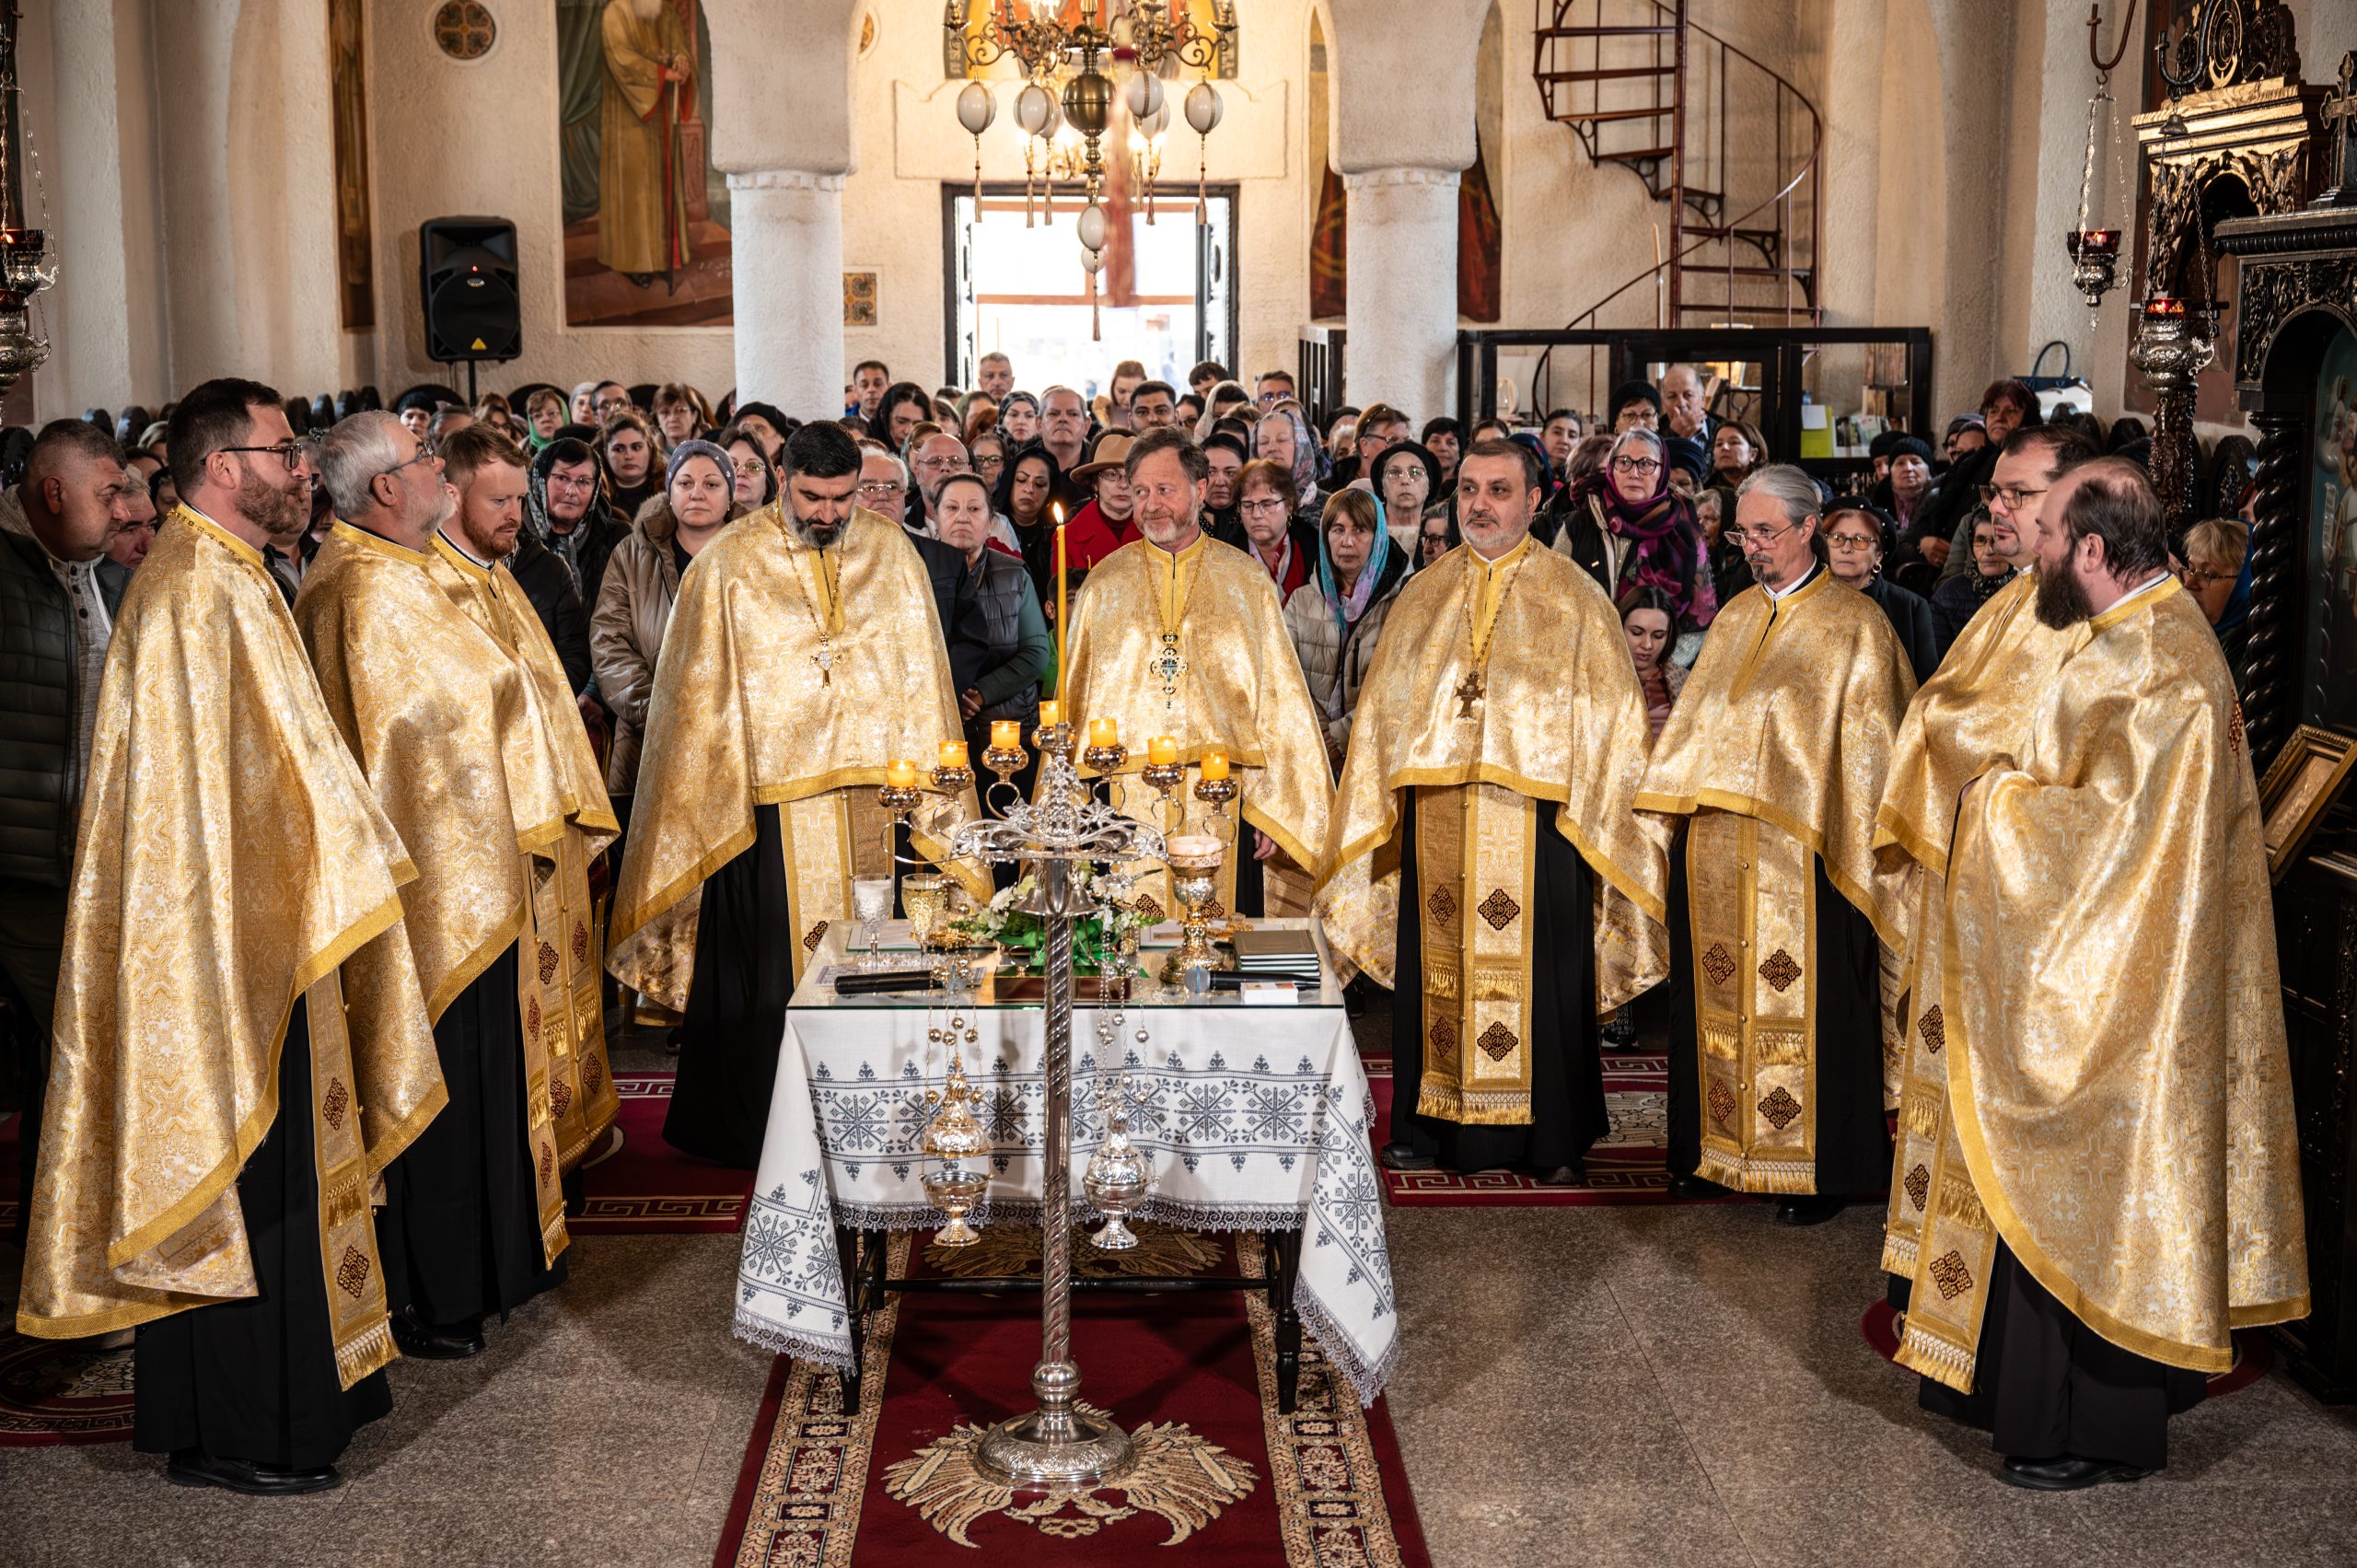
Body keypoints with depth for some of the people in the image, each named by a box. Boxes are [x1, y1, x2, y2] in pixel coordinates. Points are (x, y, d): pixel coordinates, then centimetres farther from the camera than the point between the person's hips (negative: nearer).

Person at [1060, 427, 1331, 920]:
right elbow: (1074, 699, 11)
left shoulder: (1247, 582, 8)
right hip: (1124, 800, 1)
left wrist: (1275, 809, -2)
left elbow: (1278, 698, 5)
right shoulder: (1103, 585, 10)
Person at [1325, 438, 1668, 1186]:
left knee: (1539, 974, 1)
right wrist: (1379, 803, 8)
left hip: (1536, 819, -3)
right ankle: (1431, 1128, 17)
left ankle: (1552, 1139, 13)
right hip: (1436, 821, 3)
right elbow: (1384, 709, 14)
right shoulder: (1422, 597, 12)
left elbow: (1606, 714, 1)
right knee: (1434, 965, 5)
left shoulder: (1575, 599, 4)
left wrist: (1593, 814, -7)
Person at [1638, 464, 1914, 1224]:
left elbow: (1868, 744, -6)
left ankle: (1818, 1169, 10)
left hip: (1800, 849, -6)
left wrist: (1865, 849, -11)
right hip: (1717, 848, 6)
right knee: (1719, 993, 10)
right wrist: (1682, 805, 10)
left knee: (1801, 1002, -1)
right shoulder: (1736, 617, 15)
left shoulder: (1854, 625, -3)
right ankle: (1718, 1149, 23)